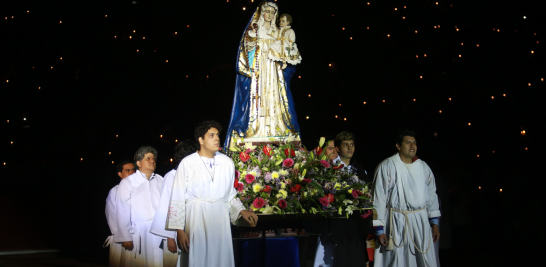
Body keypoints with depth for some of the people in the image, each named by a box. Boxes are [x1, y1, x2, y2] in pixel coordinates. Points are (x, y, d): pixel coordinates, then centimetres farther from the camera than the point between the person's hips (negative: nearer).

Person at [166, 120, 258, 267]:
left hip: (220, 217, 3)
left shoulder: (227, 163, 6)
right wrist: (179, 230, -7)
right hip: (196, 218, -3)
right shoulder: (187, 164, -5)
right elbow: (178, 199, -4)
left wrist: (242, 211, 4)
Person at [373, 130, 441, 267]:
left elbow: (432, 195, 16)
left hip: (421, 221, 4)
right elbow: (378, 199, -7)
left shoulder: (423, 167, 9)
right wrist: (379, 229, -10)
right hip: (397, 223, -4)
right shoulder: (387, 167, -6)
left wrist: (434, 224, 13)